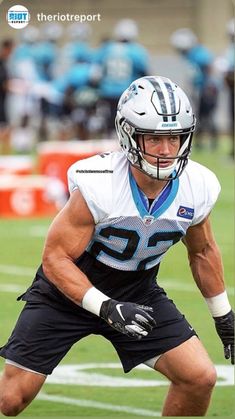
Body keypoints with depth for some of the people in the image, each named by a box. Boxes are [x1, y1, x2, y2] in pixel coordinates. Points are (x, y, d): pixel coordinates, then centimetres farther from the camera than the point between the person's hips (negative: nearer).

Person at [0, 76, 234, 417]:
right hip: (69, 287, -4)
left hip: (137, 293, 4)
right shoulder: (97, 186, -30)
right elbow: (55, 259, -24)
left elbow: (202, 252, 7)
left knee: (200, 378, -11)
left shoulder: (197, 188, -15)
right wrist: (106, 309, -35)